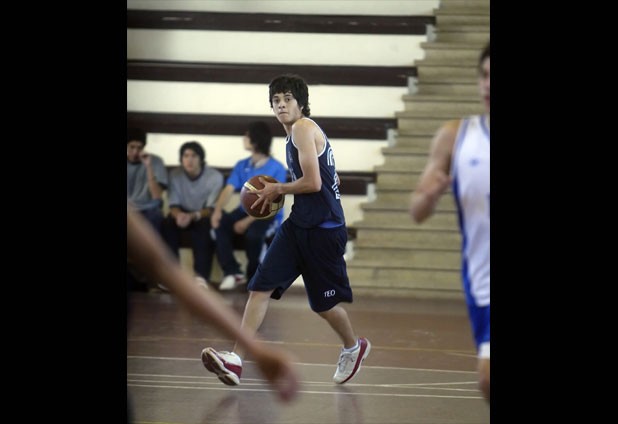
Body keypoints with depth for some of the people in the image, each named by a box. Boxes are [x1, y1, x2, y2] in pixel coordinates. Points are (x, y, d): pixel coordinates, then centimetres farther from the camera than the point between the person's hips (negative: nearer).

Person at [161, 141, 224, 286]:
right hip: (183, 214, 2)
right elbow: (173, 205, -7)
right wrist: (179, 215, -33)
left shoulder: (215, 177, -14)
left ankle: (201, 275, -44)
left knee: (205, 226, -38)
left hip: (203, 216, -2)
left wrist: (193, 216, -37)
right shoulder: (175, 175, -6)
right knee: (167, 223, -32)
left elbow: (211, 208, -17)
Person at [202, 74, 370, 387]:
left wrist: (277, 189, -6)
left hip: (323, 228, -9)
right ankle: (236, 360, -12)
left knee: (323, 303, 6)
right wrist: (279, 193, 16)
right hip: (298, 223, 9)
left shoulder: (304, 128, -13)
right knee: (261, 287, -6)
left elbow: (313, 183, -21)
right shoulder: (296, 134, 16)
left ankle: (353, 347, 35)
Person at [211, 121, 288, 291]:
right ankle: (233, 272, -21)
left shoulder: (277, 169, -11)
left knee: (253, 233, -37)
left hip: (269, 215, -5)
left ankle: (254, 276, -11)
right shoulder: (242, 165, 6)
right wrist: (217, 210, -25)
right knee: (219, 223, -25)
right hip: (245, 210, 5)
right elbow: (228, 190, -4)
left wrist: (247, 221, -26)